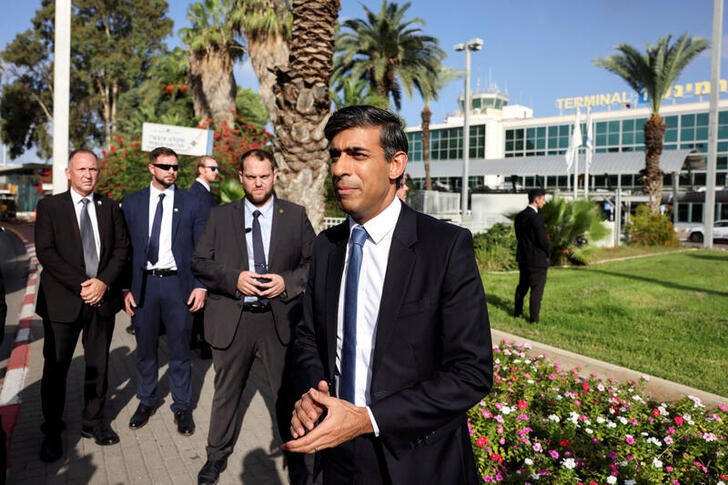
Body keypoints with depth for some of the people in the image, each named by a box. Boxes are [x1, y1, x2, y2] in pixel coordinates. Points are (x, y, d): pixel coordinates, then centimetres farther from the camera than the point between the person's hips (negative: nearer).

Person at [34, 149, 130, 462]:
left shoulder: (109, 207, 8)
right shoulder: (49, 206, 0)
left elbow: (122, 248, 4)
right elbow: (45, 251, -8)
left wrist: (104, 282, -11)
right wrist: (80, 285, -15)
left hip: (103, 296, 3)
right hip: (63, 300, -2)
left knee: (98, 365, 12)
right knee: (56, 367, 8)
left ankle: (93, 421, 27)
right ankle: (52, 431, 23)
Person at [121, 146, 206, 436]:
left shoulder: (189, 203, 3)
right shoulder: (132, 203, 5)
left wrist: (201, 285, -4)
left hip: (178, 284, -1)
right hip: (143, 284, 1)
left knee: (180, 350, 5)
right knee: (145, 349, 12)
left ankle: (182, 407, 20)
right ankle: (146, 401, 31)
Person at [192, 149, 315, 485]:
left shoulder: (296, 215, 2)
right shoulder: (220, 217, 3)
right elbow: (199, 262, 0)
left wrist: (287, 282, -15)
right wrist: (234, 279, -15)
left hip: (280, 319, -1)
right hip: (232, 319, 1)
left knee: (288, 391, 11)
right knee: (226, 391, 17)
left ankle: (295, 455, 33)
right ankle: (217, 454, 39)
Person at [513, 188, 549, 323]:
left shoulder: (519, 216, 4)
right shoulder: (536, 217, -21)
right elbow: (542, 240, -20)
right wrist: (547, 253, -2)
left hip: (523, 257, 8)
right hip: (537, 259, -8)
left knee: (522, 286, 20)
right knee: (536, 289, 2)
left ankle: (517, 312, 30)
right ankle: (534, 317, 7)